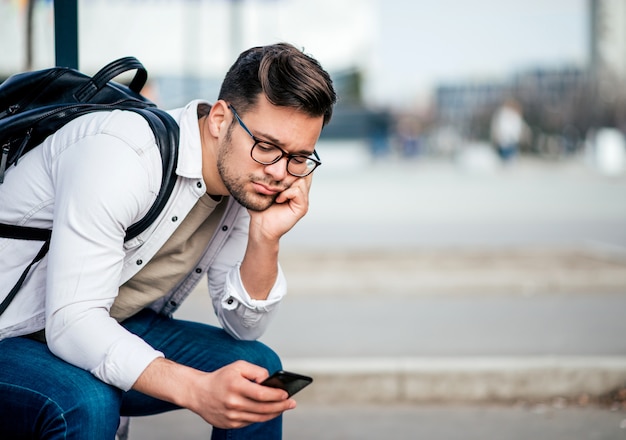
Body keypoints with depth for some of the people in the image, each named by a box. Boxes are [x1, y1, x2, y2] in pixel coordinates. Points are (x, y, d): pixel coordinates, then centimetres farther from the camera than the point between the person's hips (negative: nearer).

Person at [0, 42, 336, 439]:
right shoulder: (121, 154, -29)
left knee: (258, 368, -7)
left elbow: (244, 327, 1)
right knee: (87, 404, -36)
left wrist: (266, 237, -17)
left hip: (111, 331, 7)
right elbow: (71, 323, -34)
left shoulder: (247, 178, -4)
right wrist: (197, 390, -44)